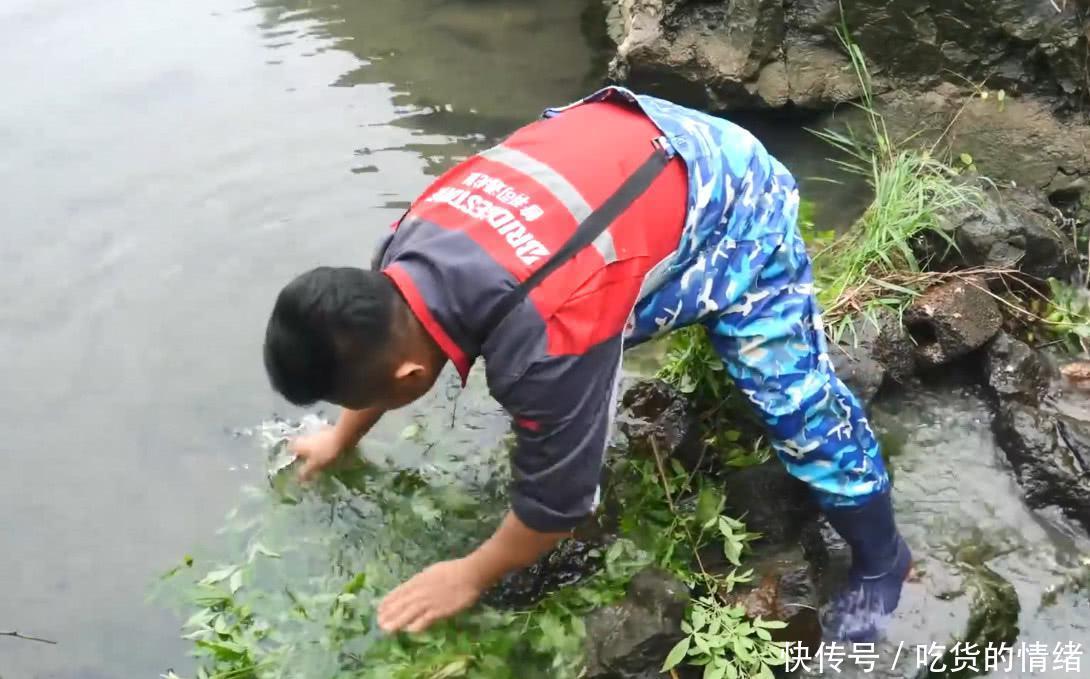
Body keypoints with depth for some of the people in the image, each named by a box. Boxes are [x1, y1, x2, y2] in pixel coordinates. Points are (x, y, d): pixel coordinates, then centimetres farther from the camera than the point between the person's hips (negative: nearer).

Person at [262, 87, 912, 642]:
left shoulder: (541, 341, -40)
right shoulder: (406, 252, -15)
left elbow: (557, 497, -24)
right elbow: (382, 338, 9)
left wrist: (471, 577, -7)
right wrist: (342, 437, 24)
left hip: (731, 200, -7)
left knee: (793, 394, -5)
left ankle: (880, 560, 15)